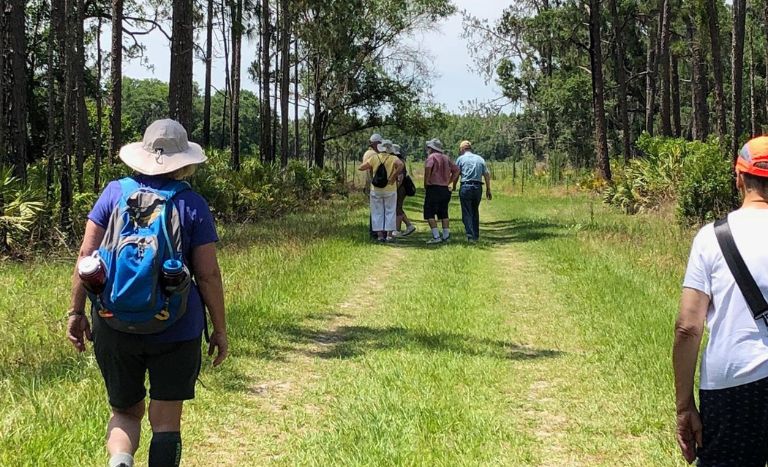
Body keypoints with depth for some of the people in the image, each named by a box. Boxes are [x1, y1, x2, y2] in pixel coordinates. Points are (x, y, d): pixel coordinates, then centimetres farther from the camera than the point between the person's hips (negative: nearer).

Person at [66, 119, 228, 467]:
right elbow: (208, 275, -4)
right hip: (176, 330, -2)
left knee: (125, 411, 17)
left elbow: (86, 255, -1)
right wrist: (220, 330, 5)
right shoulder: (192, 204, -3)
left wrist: (77, 310, 8)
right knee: (166, 421, 9)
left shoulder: (115, 192, 1)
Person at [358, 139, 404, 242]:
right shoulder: (393, 159, -6)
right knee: (390, 212, 7)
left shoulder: (374, 158, -1)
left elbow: (360, 167, -1)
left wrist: (369, 168, 16)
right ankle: (389, 235, 4)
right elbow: (401, 165, -27)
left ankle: (380, 234, 6)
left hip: (376, 190, 1)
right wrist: (394, 177, -16)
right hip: (390, 189, -1)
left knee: (378, 212, 9)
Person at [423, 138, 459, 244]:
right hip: (445, 189, 7)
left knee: (429, 214, -4)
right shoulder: (446, 158, 15)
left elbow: (428, 167, -27)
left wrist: (426, 183, -16)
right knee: (443, 214, 15)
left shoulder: (432, 157, -7)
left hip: (433, 189, -7)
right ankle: (446, 236, 14)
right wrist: (448, 182, 12)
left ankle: (436, 237, -13)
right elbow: (456, 170, 15)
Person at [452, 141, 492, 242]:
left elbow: (456, 174, 2)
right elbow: (487, 174, 8)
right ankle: (476, 235, 18)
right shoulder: (480, 159, 14)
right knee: (475, 212, 16)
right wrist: (488, 189, 11)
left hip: (466, 187, -4)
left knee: (467, 213, -2)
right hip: (478, 187, 4)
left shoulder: (461, 159, 3)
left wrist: (454, 187, 16)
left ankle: (470, 235, -12)